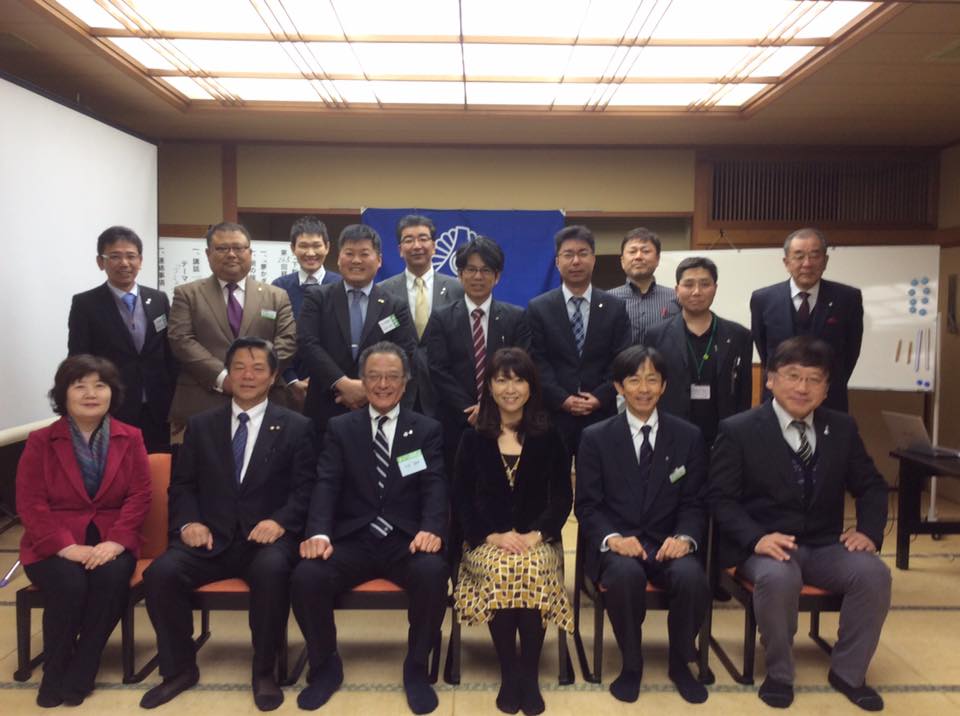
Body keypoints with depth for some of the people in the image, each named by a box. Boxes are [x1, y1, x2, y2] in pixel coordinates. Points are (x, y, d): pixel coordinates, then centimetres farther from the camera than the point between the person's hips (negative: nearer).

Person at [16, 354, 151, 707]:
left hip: (110, 541, 1)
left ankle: (80, 674, -12)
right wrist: (67, 547, -20)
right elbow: (30, 503, -6)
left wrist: (116, 542, -18)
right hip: (55, 544, -1)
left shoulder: (130, 438, 5)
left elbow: (140, 495, -2)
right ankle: (54, 675, -6)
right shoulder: (40, 442, 2)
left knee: (112, 578, -31)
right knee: (69, 584, -31)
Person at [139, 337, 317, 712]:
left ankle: (264, 671, -12)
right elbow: (182, 484, 13)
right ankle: (180, 668, 0)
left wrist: (281, 522, -18)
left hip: (267, 537, -3)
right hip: (212, 537, 3)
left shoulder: (296, 427, 6)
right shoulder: (201, 425, 14)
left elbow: (305, 488, 0)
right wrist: (189, 522, -7)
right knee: (160, 573, -24)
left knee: (272, 570, -35)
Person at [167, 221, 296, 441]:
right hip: (201, 406, -1)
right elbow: (181, 340, -2)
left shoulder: (277, 296, 13)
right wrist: (222, 377, -14)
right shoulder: (187, 294, 9)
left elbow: (287, 342, 3)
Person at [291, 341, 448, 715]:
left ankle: (416, 666, -6)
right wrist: (318, 533, -21)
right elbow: (326, 485, -1)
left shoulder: (427, 430, 10)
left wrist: (431, 529, -24)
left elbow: (435, 487, -3)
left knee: (433, 573, -32)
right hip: (353, 539, 1)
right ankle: (325, 665, 3)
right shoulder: (340, 428, 11)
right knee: (306, 576, -26)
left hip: (406, 540, -1)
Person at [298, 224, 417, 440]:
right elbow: (308, 345, -7)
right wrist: (343, 383, -18)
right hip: (326, 412, 0)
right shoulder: (317, 299, 5)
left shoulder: (396, 307, 5)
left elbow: (406, 355, -3)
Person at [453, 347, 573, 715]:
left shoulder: (549, 437, 6)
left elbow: (563, 497, 3)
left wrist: (535, 535, -13)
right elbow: (461, 499, 2)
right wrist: (493, 536, -13)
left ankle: (529, 675, -13)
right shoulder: (473, 438, 6)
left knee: (532, 572, -32)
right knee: (501, 572, -31)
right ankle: (509, 674, -13)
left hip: (539, 539, 0)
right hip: (487, 539, 0)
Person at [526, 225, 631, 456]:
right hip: (552, 414, -1)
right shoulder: (538, 308, 3)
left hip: (601, 414, 1)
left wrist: (600, 397, -10)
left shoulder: (615, 307, 6)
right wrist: (562, 399, -11)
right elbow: (537, 361, -3)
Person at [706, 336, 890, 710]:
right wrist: (756, 538, -25)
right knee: (778, 578, -35)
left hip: (825, 545, 4)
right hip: (766, 545, -4)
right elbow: (720, 497, -9)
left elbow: (871, 486, 16)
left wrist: (869, 530, -4)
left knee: (874, 573, -24)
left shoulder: (842, 428, 7)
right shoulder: (738, 430, -6)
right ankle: (779, 674, -8)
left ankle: (848, 672, 0)